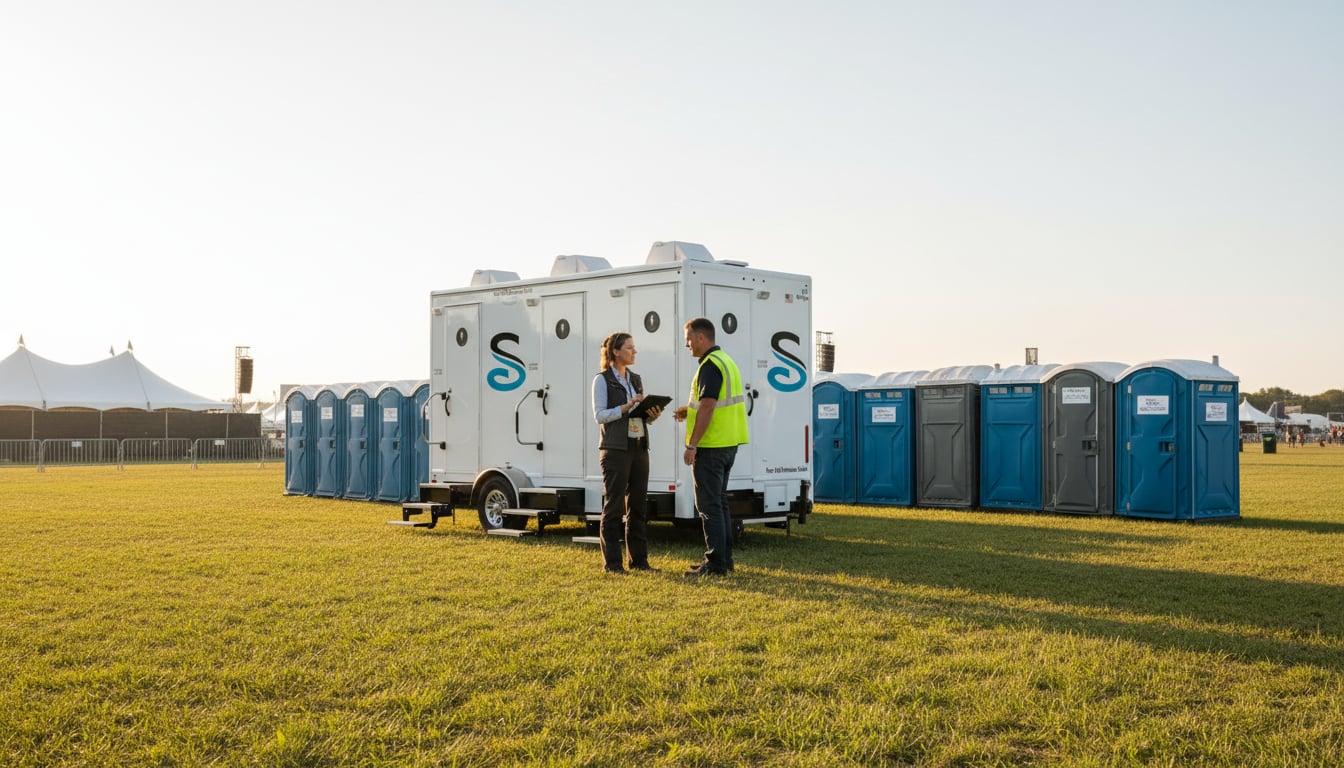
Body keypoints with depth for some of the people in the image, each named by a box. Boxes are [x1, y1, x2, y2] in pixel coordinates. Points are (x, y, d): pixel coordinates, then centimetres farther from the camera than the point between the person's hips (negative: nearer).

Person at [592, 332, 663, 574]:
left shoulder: (636, 379, 16)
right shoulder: (602, 380, -3)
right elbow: (599, 415, -11)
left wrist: (652, 415, -3)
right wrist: (626, 407, -20)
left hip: (639, 448, 7)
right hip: (615, 449, -7)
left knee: (638, 506, 8)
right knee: (614, 506, -4)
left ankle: (639, 559, 14)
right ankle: (611, 562, 1)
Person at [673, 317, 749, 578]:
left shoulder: (710, 366, -16)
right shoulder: (726, 361, 16)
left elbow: (707, 408, -23)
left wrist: (692, 445, -21)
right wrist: (688, 411, 17)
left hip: (710, 446, -10)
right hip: (728, 443, 10)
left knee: (709, 505, -6)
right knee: (719, 502, 15)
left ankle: (716, 563, -4)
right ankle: (724, 559, 20)